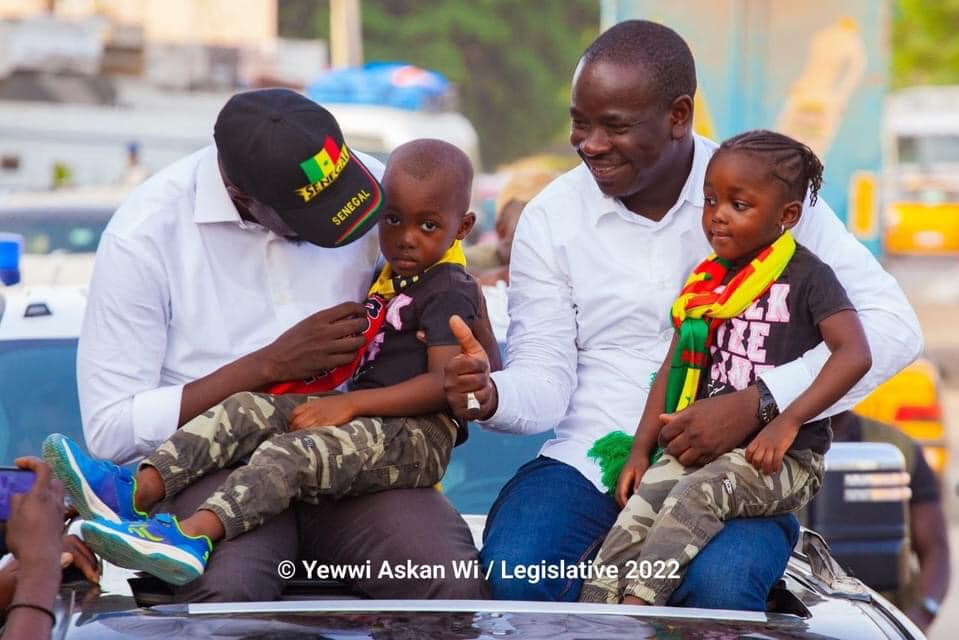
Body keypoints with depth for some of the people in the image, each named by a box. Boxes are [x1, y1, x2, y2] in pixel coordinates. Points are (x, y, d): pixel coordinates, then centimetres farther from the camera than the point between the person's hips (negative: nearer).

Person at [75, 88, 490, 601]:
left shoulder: (378, 186, 2)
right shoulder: (146, 232, -8)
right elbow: (110, 430, -9)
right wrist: (272, 364, -13)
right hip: (218, 462, -4)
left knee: (458, 585, -26)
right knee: (228, 591, -39)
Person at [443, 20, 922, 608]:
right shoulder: (552, 217, 5)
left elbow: (893, 324, -11)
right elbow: (545, 380, 2)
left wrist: (756, 405, -23)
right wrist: (491, 397, -24)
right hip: (589, 463, 2)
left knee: (721, 585, -35)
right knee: (510, 575, -28)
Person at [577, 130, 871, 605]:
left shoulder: (806, 276, -4)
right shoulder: (707, 282, 15)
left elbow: (854, 354, -16)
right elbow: (674, 369, 18)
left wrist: (788, 421, -24)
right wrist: (641, 450, 8)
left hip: (784, 458, -5)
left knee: (696, 494, -32)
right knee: (637, 513, -19)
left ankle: (636, 605, -36)